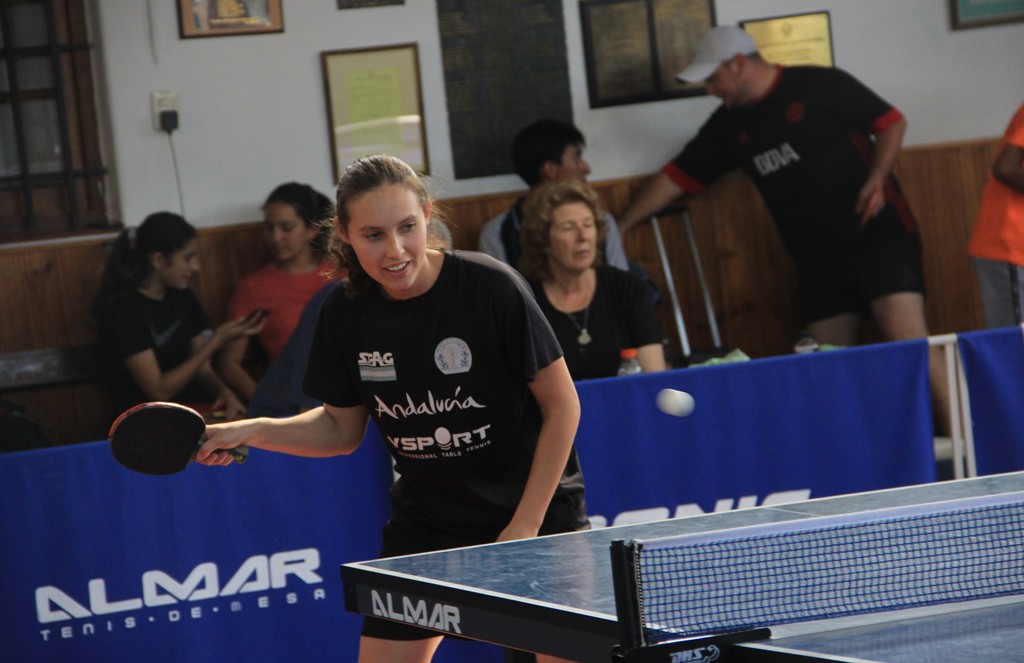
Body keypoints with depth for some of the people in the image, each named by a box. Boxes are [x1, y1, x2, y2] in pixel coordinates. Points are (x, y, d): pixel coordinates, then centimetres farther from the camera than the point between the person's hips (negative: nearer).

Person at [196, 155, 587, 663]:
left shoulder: (491, 287, -19)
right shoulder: (347, 312, -7)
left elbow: (561, 405, -11)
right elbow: (342, 429, 8)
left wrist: (525, 525, -14)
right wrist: (248, 431, -8)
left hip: (535, 510, -3)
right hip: (425, 522, 3)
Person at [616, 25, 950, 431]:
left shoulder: (821, 86, -6)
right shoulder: (729, 126, 12)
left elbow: (891, 122, -3)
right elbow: (674, 179, 16)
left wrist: (876, 179, -17)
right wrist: (616, 229, 14)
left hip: (878, 234, -7)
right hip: (817, 257, 7)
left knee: (909, 339, -19)